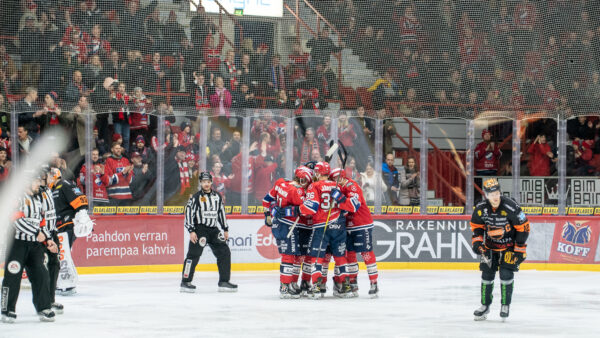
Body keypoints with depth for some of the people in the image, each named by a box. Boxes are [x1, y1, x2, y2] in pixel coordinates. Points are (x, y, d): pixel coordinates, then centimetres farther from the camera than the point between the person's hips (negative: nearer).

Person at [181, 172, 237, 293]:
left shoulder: (217, 196, 12)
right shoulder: (196, 197, -5)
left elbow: (221, 212, 20)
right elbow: (189, 213, -8)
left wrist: (225, 230, 18)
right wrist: (191, 231, -15)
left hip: (214, 229, 6)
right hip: (199, 229, -6)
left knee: (224, 252, 1)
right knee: (194, 254, -11)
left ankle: (224, 282, 8)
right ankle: (185, 282, -4)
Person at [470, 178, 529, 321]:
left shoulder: (511, 207, -25)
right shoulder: (480, 208, -13)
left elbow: (523, 227, -16)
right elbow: (476, 225, 6)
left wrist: (519, 250, -14)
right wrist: (477, 241, -7)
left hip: (510, 245, -4)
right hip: (490, 245, 4)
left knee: (506, 273, -11)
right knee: (487, 273, 2)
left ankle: (505, 305, 5)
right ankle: (485, 306, 17)